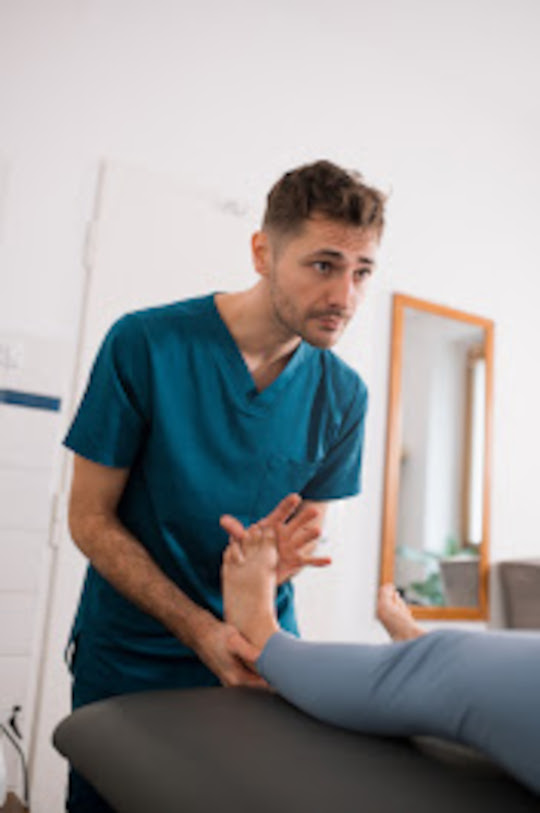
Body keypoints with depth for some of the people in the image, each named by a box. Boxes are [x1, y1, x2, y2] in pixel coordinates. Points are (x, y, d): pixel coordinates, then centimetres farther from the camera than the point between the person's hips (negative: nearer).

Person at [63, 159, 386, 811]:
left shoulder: (343, 396, -6)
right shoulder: (145, 344, -17)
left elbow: (306, 532, 2)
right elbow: (90, 518, -13)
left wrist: (273, 562, -22)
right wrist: (201, 632, -23)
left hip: (261, 657, 3)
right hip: (129, 658, -2)